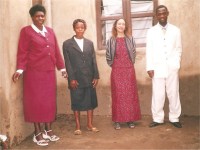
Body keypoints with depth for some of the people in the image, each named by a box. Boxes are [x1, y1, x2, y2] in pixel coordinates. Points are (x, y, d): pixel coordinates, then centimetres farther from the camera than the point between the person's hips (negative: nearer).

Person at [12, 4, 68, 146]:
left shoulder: (50, 31, 14)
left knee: (49, 101, 9)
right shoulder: (26, 31, -1)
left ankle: (48, 130, 21)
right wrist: (20, 69, -17)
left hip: (49, 72, 5)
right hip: (34, 72, -5)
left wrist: (62, 67, 13)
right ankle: (38, 133, 10)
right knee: (35, 101, 1)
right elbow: (22, 52, -7)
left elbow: (56, 51, 14)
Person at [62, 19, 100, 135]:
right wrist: (71, 79, -11)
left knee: (90, 101, 9)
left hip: (89, 78, 3)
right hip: (76, 79, -3)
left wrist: (96, 76, 1)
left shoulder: (90, 43, 11)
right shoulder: (67, 44, 1)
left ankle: (90, 124, 22)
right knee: (77, 103, 5)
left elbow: (94, 60, 7)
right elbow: (67, 63, -4)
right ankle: (78, 126, 16)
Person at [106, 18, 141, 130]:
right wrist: (112, 64, 8)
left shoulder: (130, 39, 4)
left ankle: (130, 119, 12)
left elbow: (134, 53, 9)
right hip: (116, 71, 0)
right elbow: (108, 56, 8)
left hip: (129, 70, 1)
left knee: (130, 94, 3)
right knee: (117, 95, 1)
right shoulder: (111, 41, 3)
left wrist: (130, 64, 9)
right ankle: (117, 120, 7)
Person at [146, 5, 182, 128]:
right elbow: (149, 51, 2)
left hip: (172, 68, 1)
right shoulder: (151, 31, 5)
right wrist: (150, 67, -4)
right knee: (157, 95, 3)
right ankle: (158, 119, 13)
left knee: (173, 94, 5)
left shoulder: (176, 30, 6)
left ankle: (174, 118, 17)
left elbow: (179, 49, 7)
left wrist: (176, 64, -4)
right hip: (157, 68, 0)